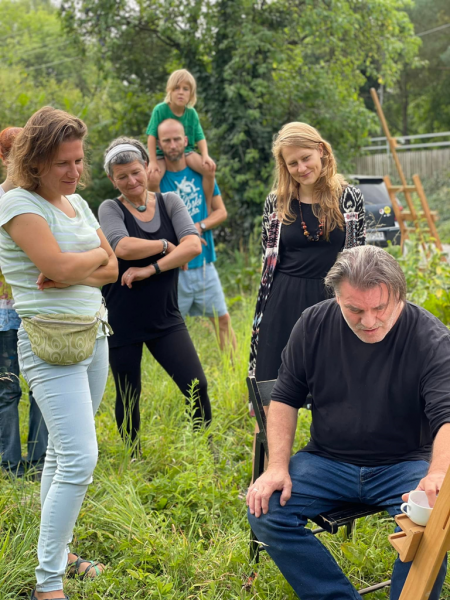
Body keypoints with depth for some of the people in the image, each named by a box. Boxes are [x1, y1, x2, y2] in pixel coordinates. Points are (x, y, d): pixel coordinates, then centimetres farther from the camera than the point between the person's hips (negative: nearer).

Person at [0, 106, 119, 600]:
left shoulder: (77, 202, 13)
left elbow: (110, 271, 9)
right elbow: (59, 265, -22)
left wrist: (71, 273, -11)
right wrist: (97, 254, -2)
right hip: (51, 344, -8)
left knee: (63, 451, 16)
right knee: (79, 458, -13)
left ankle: (56, 550, 28)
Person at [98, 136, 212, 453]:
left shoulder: (170, 202, 4)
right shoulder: (111, 208, -2)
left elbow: (193, 245, -11)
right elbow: (123, 247, -22)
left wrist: (151, 268, -18)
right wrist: (165, 246, -10)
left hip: (165, 317, 2)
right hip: (122, 321, -1)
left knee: (197, 386, -7)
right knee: (128, 397, 9)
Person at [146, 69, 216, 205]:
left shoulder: (191, 113, -6)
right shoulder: (160, 110, -16)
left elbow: (200, 137, -1)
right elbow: (152, 136, -16)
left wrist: (206, 156, -18)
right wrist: (153, 162, -22)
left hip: (186, 151, 3)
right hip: (163, 153, -3)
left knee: (209, 168, -20)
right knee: (152, 177, -31)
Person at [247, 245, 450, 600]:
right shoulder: (314, 325, -4)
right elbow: (285, 398, 5)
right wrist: (278, 467, -8)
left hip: (403, 464, -3)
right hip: (328, 461, 3)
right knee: (265, 513, -20)